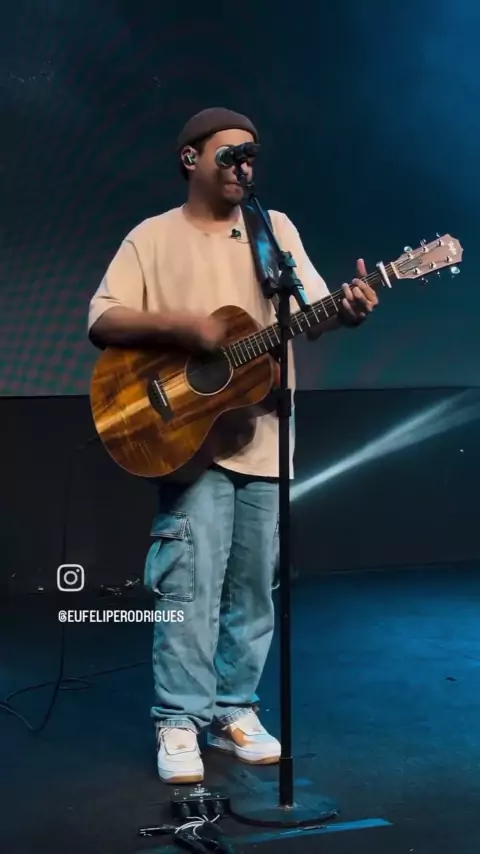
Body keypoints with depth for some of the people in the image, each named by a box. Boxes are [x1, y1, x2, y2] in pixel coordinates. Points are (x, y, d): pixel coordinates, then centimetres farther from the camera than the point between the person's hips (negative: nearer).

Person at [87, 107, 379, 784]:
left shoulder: (276, 227, 11)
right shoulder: (154, 237, 2)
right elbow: (101, 321, -5)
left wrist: (346, 313, -20)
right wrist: (179, 325, -20)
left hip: (265, 438, 4)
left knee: (253, 588, 8)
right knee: (191, 586, -7)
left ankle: (234, 709, 20)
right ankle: (179, 721, 4)